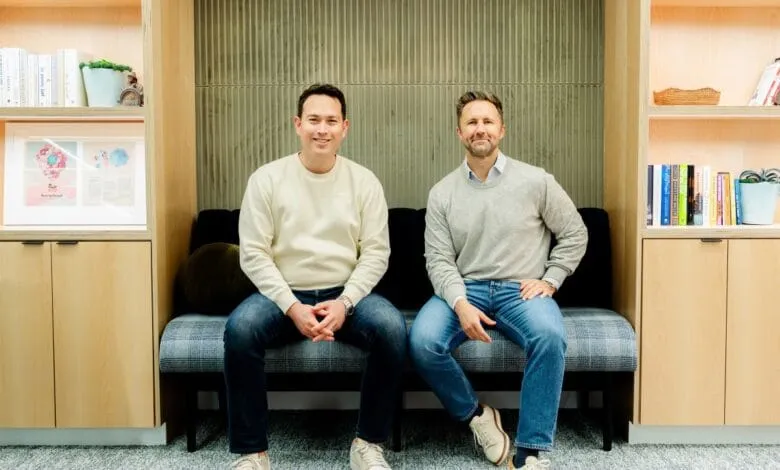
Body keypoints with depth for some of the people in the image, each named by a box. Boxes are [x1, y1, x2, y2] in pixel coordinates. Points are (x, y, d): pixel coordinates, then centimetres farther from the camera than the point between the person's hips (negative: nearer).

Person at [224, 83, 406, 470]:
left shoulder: (364, 181, 2)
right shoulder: (266, 179, -2)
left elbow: (376, 253, -1)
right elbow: (254, 255, -6)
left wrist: (345, 302, -17)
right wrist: (292, 307, -17)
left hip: (346, 295, 1)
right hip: (284, 295, 0)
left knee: (392, 327, -29)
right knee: (240, 328, -31)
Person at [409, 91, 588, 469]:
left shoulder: (535, 181, 2)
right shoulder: (441, 193, 5)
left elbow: (575, 233, 10)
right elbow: (439, 260, -1)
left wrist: (550, 281, -2)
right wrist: (460, 303, -19)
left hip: (521, 290, -1)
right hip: (465, 289, 1)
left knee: (550, 336, -34)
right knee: (422, 341, -28)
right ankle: (475, 414, 0)